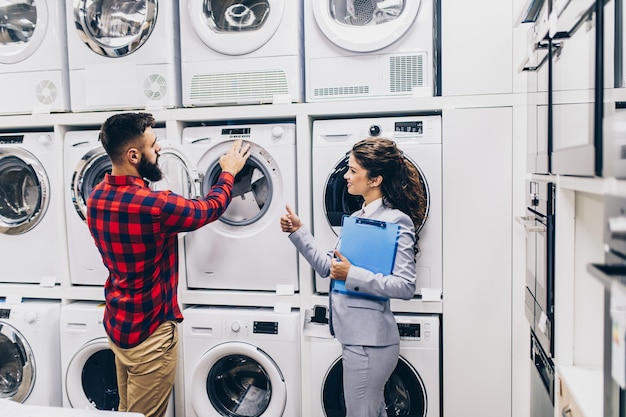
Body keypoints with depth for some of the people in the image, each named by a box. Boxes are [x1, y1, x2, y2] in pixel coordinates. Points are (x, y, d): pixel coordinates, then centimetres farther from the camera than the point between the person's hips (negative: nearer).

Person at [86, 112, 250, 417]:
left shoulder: (96, 197, -3)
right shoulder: (154, 205, -27)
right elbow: (210, 208, -10)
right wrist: (229, 171, 6)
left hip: (115, 323, 8)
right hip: (149, 330, -8)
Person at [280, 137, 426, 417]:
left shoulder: (397, 221, -16)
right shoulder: (357, 218, 12)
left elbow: (405, 286, -22)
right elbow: (327, 267, 12)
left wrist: (352, 274, -24)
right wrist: (298, 231, 7)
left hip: (370, 340, -9)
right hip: (354, 334, 9)